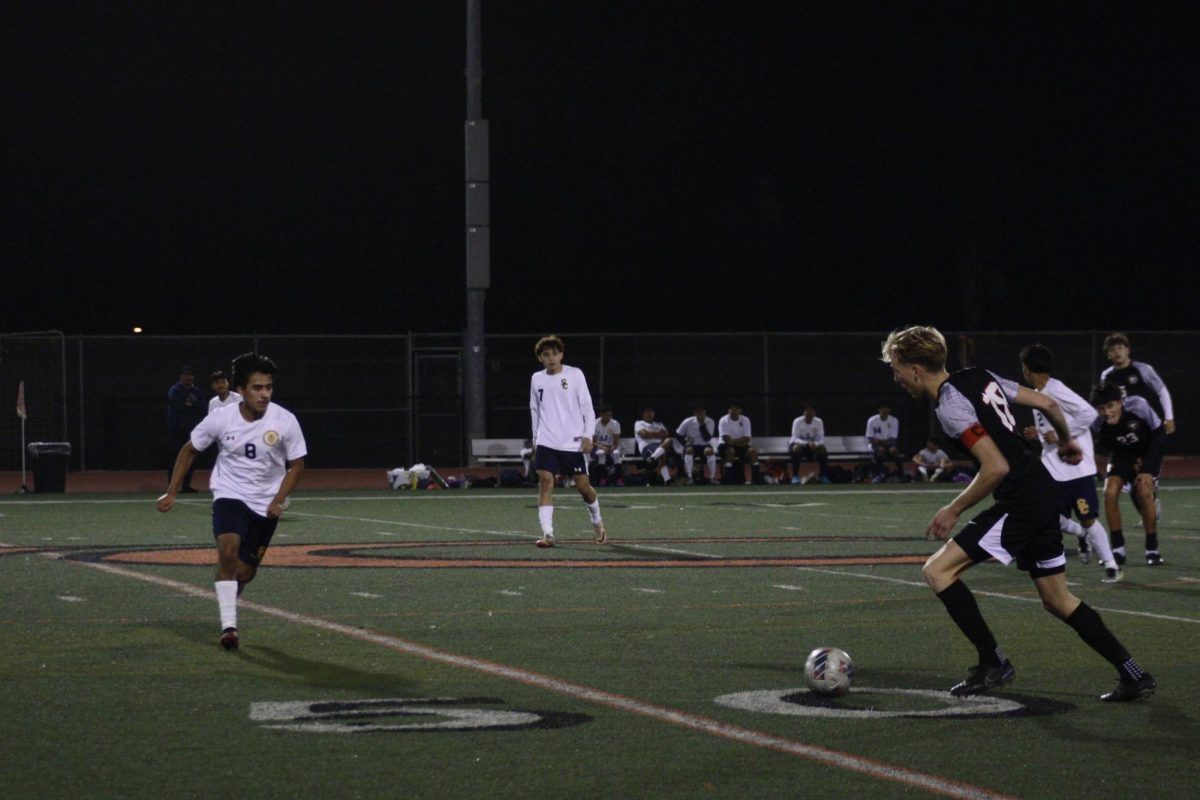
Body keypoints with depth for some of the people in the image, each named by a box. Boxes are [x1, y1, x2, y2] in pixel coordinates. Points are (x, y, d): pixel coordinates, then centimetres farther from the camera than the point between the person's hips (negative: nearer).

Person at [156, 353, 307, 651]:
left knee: (245, 572, 7)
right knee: (228, 551, -26)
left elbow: (296, 464, -2)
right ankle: (228, 626, -20)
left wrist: (278, 501, -15)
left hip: (265, 504, 1)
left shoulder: (285, 421, -14)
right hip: (230, 494, -1)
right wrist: (171, 492, 2)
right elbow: (189, 450, 3)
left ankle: (229, 606, 39)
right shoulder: (221, 419, -13)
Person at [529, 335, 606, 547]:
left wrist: (588, 435, -9)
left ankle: (597, 523, 30)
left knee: (583, 485, 3)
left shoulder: (575, 374, -2)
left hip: (573, 442, -2)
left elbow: (587, 406, -2)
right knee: (545, 482, -13)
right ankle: (547, 533, -17)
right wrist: (536, 438, 17)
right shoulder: (537, 379, 8)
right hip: (546, 442, 2)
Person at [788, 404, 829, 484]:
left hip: (813, 445, 3)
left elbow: (821, 439, -13)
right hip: (799, 443, -3)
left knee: (822, 449, -28)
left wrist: (815, 444, -37)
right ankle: (795, 476, -32)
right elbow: (795, 438, -25)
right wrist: (807, 444, -43)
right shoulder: (797, 421, -20)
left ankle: (823, 476, -16)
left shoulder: (818, 422, -12)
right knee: (797, 448, -38)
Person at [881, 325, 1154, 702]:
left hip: (1020, 505, -10)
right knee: (1057, 600, 17)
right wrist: (1067, 441, 34)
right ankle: (1133, 675, 18)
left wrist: (953, 511, -12)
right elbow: (1047, 403, 15)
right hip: (1045, 493, 10)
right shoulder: (978, 377, 11)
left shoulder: (949, 405, -16)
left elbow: (996, 467, -22)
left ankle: (992, 663, -4)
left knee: (937, 570, -8)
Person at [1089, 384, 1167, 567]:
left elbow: (1159, 434, -20)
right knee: (1110, 492, -18)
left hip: (1148, 452, -2)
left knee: (1144, 492, -23)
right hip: (1122, 455, 2)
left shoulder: (1138, 406, -30)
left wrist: (1147, 469, -22)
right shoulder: (1097, 424, -27)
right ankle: (1118, 549, -3)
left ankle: (1152, 549, -9)